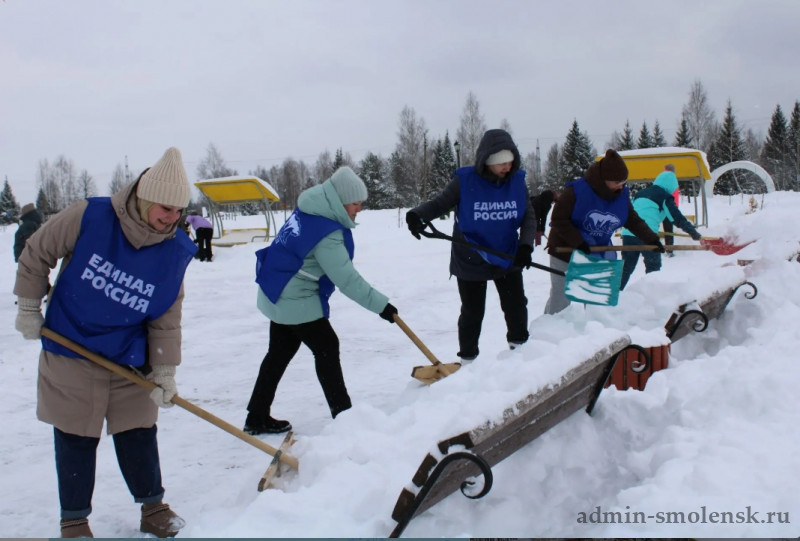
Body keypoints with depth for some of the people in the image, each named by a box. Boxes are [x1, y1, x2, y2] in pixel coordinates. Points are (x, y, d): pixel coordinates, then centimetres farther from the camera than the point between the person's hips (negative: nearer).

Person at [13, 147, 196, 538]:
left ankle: (153, 507, 28)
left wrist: (165, 371, -5)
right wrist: (29, 307, 0)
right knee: (76, 439, 7)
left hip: (129, 361, 2)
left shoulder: (177, 251, -11)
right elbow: (36, 254, -4)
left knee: (139, 434, 9)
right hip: (69, 351, -2)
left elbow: (166, 318, -4)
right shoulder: (89, 217, -19)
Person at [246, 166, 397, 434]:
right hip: (298, 301, -10)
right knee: (326, 349, 2)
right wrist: (380, 304, -19)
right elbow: (346, 279, -25)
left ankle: (258, 417, 22)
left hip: (279, 295, 10)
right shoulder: (327, 233, -26)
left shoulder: (311, 210, 2)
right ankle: (343, 414, 11)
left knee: (280, 352, 15)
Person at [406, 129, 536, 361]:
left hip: (508, 258, 3)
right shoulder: (465, 180, -18)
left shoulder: (517, 180, -8)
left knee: (516, 306, 14)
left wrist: (525, 245, -21)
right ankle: (467, 358, 27)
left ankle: (520, 349, 38)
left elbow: (528, 217, -4)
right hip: (471, 261, -3)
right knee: (472, 313, 9)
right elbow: (439, 203, -11)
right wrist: (417, 215, -31)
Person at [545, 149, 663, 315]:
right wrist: (579, 242, -27)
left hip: (599, 253, 5)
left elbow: (634, 221, 4)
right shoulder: (576, 190, -23)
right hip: (566, 251, -5)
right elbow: (558, 220, -21)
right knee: (560, 300, 1)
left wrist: (652, 239, -7)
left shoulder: (621, 195, -6)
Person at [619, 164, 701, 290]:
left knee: (627, 266, 15)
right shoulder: (664, 197, 2)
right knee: (653, 266, 4)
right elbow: (677, 217, -3)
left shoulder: (641, 193, 23)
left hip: (628, 233, 6)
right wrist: (693, 232, 3)